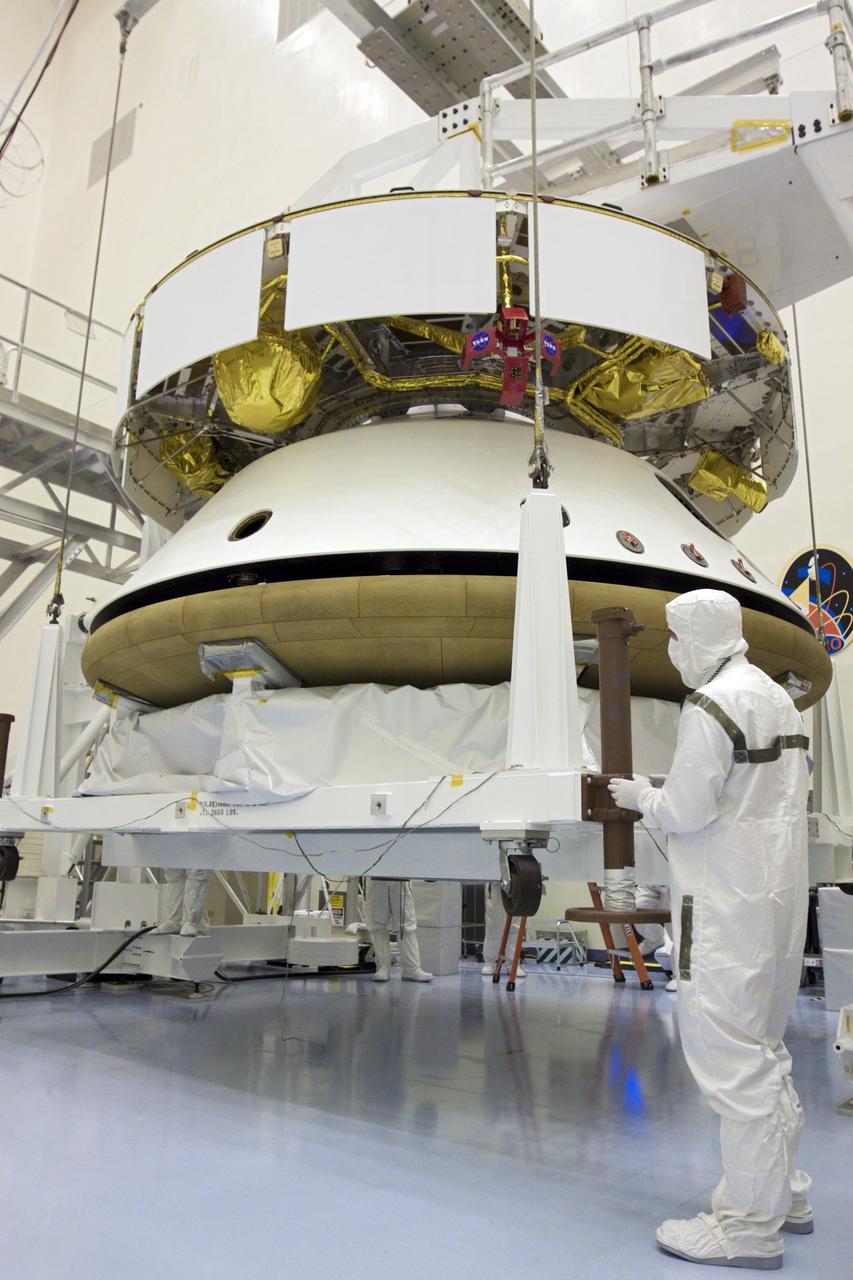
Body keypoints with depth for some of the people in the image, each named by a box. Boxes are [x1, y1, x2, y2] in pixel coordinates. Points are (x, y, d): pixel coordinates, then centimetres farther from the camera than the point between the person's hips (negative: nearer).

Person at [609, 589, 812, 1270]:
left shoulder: (712, 705, -19)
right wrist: (674, 789, 12)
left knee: (731, 1053, 0)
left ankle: (750, 1226, 12)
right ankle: (785, 1192, 35)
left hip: (727, 905, -10)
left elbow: (686, 813, -20)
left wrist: (642, 795, 1)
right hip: (780, 892, 10)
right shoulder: (779, 698, 10)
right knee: (764, 1043, 21)